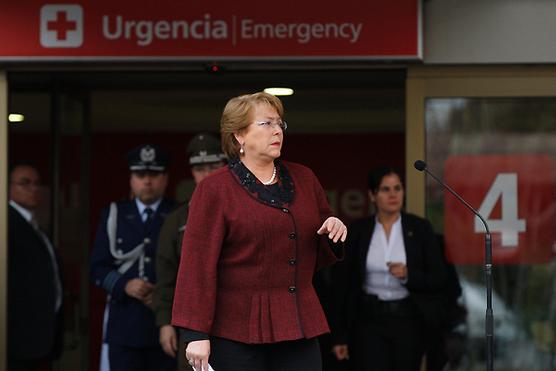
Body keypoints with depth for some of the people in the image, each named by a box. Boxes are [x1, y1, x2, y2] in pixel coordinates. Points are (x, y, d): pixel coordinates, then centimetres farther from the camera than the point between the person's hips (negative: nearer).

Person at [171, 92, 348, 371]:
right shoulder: (214, 190, -2)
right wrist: (197, 334, -15)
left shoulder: (304, 179, 13)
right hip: (237, 333, -4)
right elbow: (198, 263, -9)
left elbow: (320, 255, 23)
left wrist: (334, 235, -1)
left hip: (299, 326, 4)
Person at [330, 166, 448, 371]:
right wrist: (340, 335, 0)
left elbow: (438, 279, -1)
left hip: (408, 320, 0)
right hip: (370, 319, 0)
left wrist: (408, 275, -21)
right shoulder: (358, 230, 0)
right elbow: (343, 284, 2)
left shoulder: (420, 228, -1)